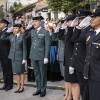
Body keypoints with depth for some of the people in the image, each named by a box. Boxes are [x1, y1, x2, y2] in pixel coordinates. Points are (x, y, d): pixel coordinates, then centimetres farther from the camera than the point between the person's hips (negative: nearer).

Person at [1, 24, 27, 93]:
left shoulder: (22, 36, -7)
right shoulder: (11, 36, 7)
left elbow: (24, 48, -8)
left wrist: (24, 58, -12)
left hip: (20, 56, -5)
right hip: (13, 56, 5)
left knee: (21, 72, 4)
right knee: (16, 72, 11)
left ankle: (22, 87, 13)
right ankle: (18, 86, 19)